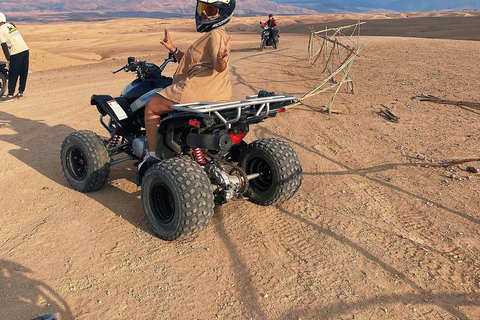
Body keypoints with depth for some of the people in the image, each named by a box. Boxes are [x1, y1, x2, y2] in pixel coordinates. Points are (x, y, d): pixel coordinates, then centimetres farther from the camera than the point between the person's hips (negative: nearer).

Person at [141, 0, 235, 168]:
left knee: (151, 106, 1)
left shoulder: (216, 35, -13)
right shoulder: (212, 34, 18)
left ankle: (152, 155, 2)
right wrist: (173, 49, 16)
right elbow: (194, 62, 20)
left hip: (199, 90, -11)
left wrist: (222, 59, -47)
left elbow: (219, 67, -26)